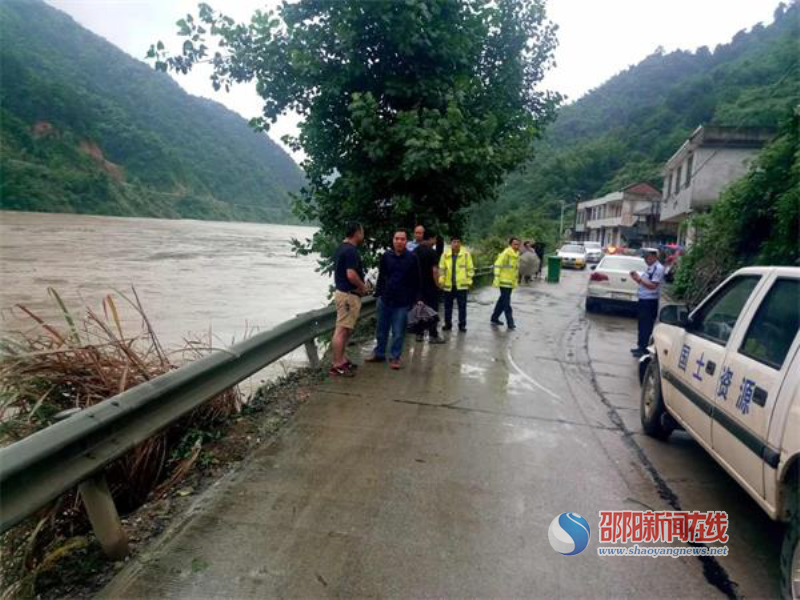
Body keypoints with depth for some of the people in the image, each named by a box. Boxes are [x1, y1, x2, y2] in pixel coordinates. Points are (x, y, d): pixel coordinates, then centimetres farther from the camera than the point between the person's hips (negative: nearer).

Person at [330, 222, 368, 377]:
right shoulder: (351, 250, -18)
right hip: (349, 295, -10)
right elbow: (351, 275, -25)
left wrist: (360, 287, 18)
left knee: (345, 329, 16)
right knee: (342, 330, -6)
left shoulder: (342, 247, 13)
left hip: (343, 292, 10)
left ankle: (341, 359, 24)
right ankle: (337, 365, -1)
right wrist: (363, 287, -8)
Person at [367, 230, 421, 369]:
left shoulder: (412, 258, -6)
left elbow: (416, 281, -2)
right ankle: (379, 354, 29)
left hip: (402, 302, -3)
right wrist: (378, 293, 5)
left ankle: (395, 357, 17)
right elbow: (381, 277, 9)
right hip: (385, 299, 3)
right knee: (382, 329, 14)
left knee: (398, 332, 4)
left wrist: (417, 299, -5)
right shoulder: (386, 256, 1)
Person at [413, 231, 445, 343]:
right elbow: (435, 270, -20)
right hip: (430, 286, -6)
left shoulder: (415, 251, 6)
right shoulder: (431, 251, -15)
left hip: (419, 285, 6)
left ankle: (419, 334, 15)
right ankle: (433, 335, 5)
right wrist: (437, 284, -8)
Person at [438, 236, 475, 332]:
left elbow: (470, 268, 0)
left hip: (461, 284, -2)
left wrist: (469, 281, -3)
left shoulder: (466, 253, -4)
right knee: (448, 306, 11)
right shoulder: (445, 254, 1)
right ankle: (448, 324, 24)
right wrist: (441, 280, -6)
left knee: (462, 306, 4)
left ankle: (462, 324, 14)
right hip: (448, 285, 2)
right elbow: (441, 268, 3)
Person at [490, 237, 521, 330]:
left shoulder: (517, 255, 12)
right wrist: (497, 278, -21)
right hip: (504, 282, -9)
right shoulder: (506, 253, -14)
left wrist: (516, 280, 21)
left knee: (502, 301, 15)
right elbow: (497, 265, -18)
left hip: (511, 282, 9)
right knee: (506, 303, -5)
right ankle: (510, 322, -2)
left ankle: (494, 318, 25)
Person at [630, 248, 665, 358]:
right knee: (642, 325, 16)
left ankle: (644, 349, 6)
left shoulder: (658, 268, -15)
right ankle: (641, 347, 26)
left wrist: (639, 279, -24)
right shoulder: (649, 268, 14)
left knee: (646, 327, -2)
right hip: (643, 300, 9)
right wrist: (636, 278, 2)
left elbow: (653, 286, -21)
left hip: (650, 302, -9)